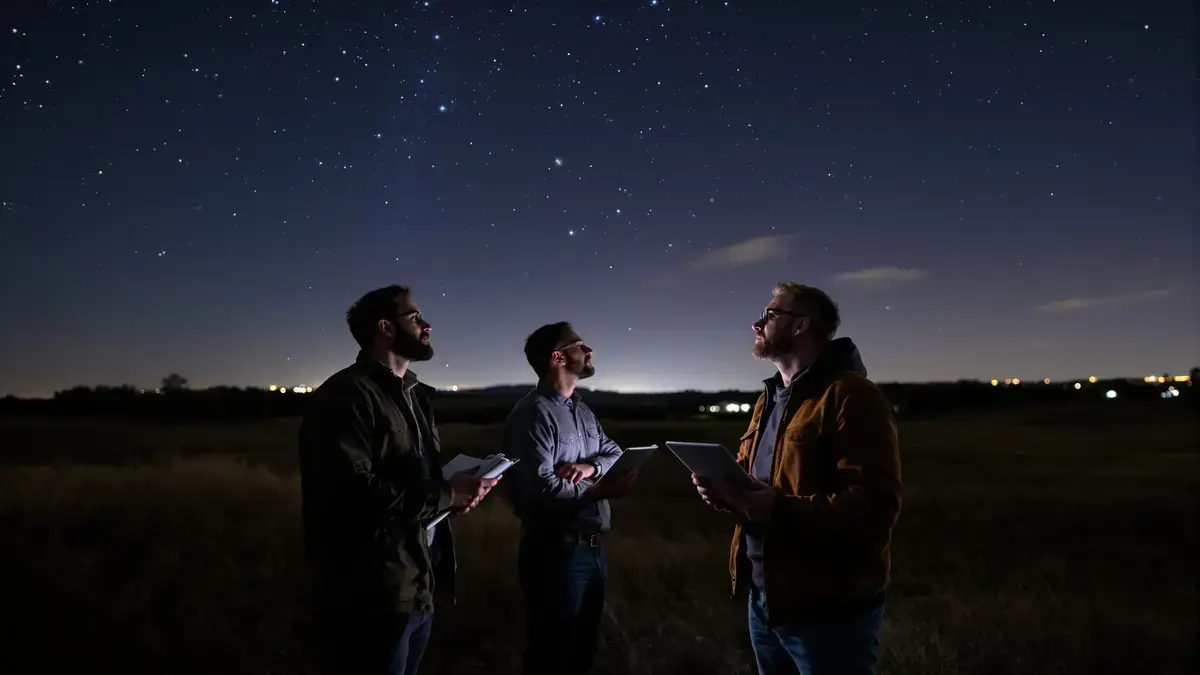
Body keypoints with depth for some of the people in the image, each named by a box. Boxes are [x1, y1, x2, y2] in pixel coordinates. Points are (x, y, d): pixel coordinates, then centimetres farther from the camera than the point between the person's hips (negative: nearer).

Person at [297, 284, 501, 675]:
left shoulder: (413, 395, 16)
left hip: (418, 589, 9)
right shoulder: (346, 395, -15)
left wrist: (454, 492, 2)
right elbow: (356, 493, -27)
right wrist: (447, 494, -19)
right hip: (372, 598, -9)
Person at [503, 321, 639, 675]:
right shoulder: (534, 413, -16)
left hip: (593, 547, 9)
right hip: (556, 551, -9)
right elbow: (540, 488, -26)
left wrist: (592, 467, -12)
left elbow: (616, 453, 10)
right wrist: (601, 490, -21)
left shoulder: (583, 411, 14)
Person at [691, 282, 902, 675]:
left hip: (829, 610, -8)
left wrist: (778, 509, -32)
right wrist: (723, 488, -1)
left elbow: (876, 507, -25)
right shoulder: (769, 398, 13)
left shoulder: (851, 396, -16)